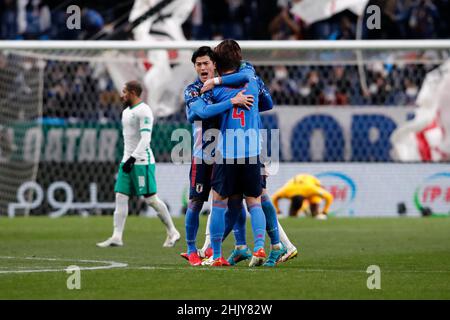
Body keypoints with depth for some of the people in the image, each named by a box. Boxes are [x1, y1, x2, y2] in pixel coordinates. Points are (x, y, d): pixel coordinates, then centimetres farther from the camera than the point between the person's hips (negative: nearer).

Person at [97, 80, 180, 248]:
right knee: (120, 197, -1)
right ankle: (117, 237, -5)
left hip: (142, 162, -9)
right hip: (128, 161, 9)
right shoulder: (126, 112, 18)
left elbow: (145, 138, -20)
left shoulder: (143, 111, -12)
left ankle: (172, 232, 8)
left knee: (151, 199, -5)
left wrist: (133, 158, -25)